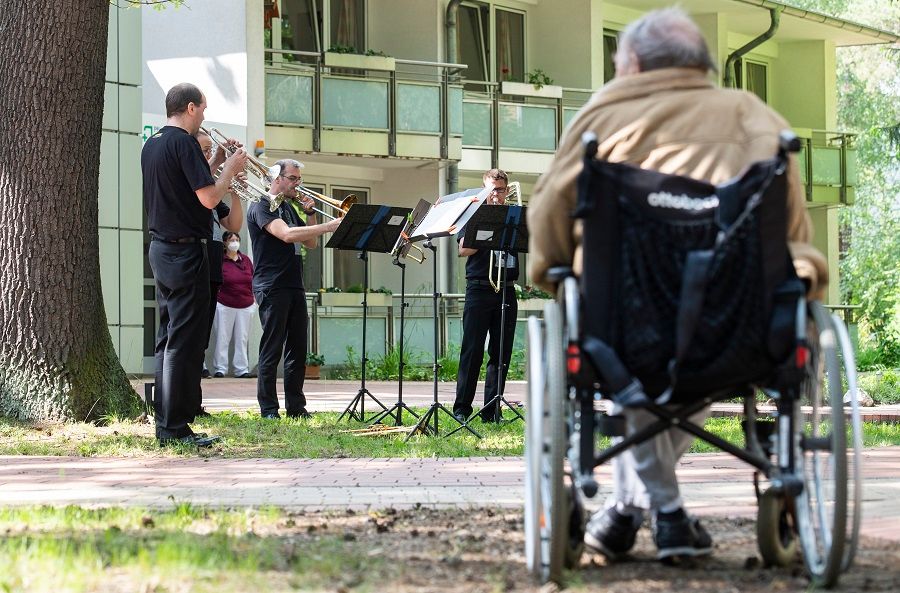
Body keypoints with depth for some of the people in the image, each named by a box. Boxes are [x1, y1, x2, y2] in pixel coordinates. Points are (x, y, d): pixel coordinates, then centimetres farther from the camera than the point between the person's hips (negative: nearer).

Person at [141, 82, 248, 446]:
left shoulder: (152, 145, 14)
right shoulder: (183, 142, -14)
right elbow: (209, 197, -20)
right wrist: (230, 169, -4)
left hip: (161, 249, 9)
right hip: (186, 251, -9)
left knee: (169, 337, 13)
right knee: (184, 340, -7)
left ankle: (165, 423, 15)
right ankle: (176, 428, -6)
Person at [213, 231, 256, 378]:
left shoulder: (246, 260, 8)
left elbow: (253, 281, 15)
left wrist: (253, 298, 12)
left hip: (245, 306, 4)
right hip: (225, 305, -4)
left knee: (242, 339, 5)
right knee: (222, 338, -2)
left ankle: (242, 370, 8)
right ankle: (220, 368, 2)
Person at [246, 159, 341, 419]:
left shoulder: (290, 207, 20)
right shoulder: (261, 207, -7)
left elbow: (310, 243, 20)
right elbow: (286, 234, -22)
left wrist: (311, 215, 5)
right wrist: (328, 226, -25)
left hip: (295, 287, 8)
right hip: (272, 287, -8)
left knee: (297, 349, 6)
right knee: (272, 349, -6)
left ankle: (296, 406, 9)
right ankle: (268, 408, -2)